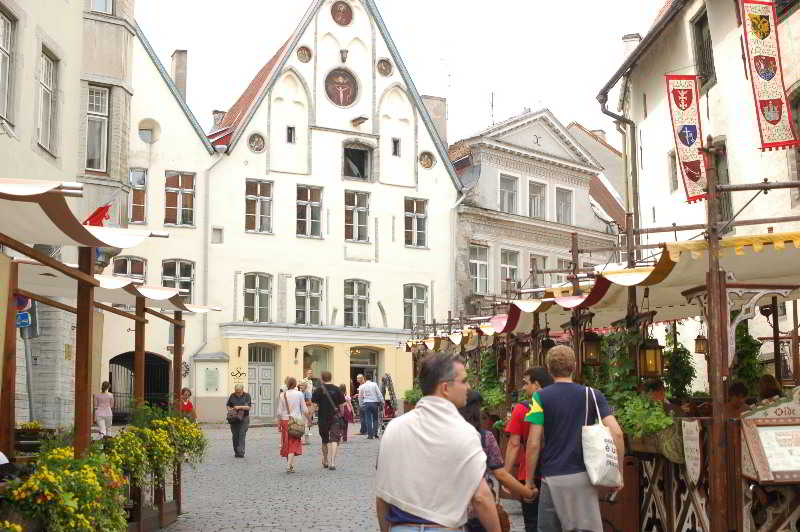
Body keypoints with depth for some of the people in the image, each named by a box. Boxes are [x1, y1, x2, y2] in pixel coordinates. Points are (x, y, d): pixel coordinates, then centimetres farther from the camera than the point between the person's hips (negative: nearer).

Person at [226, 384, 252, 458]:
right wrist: (230, 410, -3)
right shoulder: (232, 396, 9)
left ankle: (241, 452, -14)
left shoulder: (247, 396, 0)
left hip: (244, 418, -3)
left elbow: (248, 407, -7)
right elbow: (228, 405, 18)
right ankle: (236, 452, 14)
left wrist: (239, 407, -18)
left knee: (242, 435, -11)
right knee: (235, 435, 4)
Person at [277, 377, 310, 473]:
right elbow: (304, 410, -1)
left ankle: (291, 464, 18)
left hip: (285, 421, 2)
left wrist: (279, 424, 11)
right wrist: (308, 419, 13)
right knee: (294, 443, -1)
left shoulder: (283, 395, 1)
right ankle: (289, 466, -13)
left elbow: (279, 412, 2)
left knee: (287, 443, 13)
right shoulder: (299, 394, -3)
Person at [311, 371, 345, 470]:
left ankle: (325, 462, 30)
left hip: (322, 419, 1)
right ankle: (332, 463, -18)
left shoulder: (318, 390, -2)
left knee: (325, 441, 17)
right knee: (334, 440, -6)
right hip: (335, 418, -1)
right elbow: (342, 404, 3)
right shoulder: (336, 389, 1)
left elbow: (314, 405, -7)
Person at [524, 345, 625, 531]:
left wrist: (529, 481, 4)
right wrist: (619, 472, 4)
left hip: (552, 479, -1)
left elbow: (533, 444, -7)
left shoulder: (541, 397, -2)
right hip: (583, 477, 2)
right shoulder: (592, 395, 4)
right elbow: (616, 433, -6)